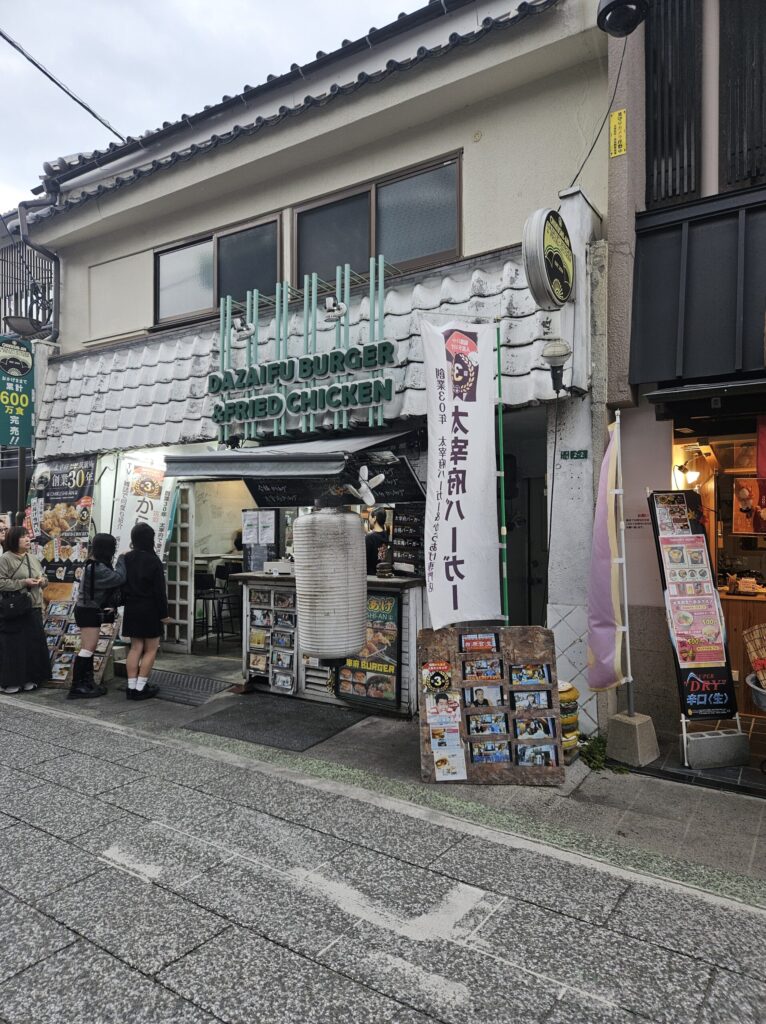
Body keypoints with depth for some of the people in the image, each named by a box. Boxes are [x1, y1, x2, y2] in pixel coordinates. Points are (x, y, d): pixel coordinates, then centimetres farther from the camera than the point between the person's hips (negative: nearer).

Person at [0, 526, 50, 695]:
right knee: (14, 645, -1)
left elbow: (44, 579, 20)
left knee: (34, 643, 9)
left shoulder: (32, 558, 13)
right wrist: (23, 583, -20)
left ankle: (29, 678, 21)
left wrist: (42, 581, -2)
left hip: (34, 608, 7)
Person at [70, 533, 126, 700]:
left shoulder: (94, 565, 9)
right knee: (87, 649, -8)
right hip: (89, 612, -10)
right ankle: (76, 687, -5)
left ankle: (87, 682, 20)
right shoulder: (97, 569, -24)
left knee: (88, 649, 14)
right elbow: (119, 578, -30)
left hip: (89, 611, 10)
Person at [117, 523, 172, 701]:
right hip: (150, 611, -5)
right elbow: (160, 591, -13)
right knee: (151, 649, 5)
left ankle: (131, 687, 12)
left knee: (135, 648, 12)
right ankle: (140, 688, 4)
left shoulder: (125, 559, 1)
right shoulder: (153, 561, -15)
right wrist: (164, 613, -7)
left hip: (131, 610, 6)